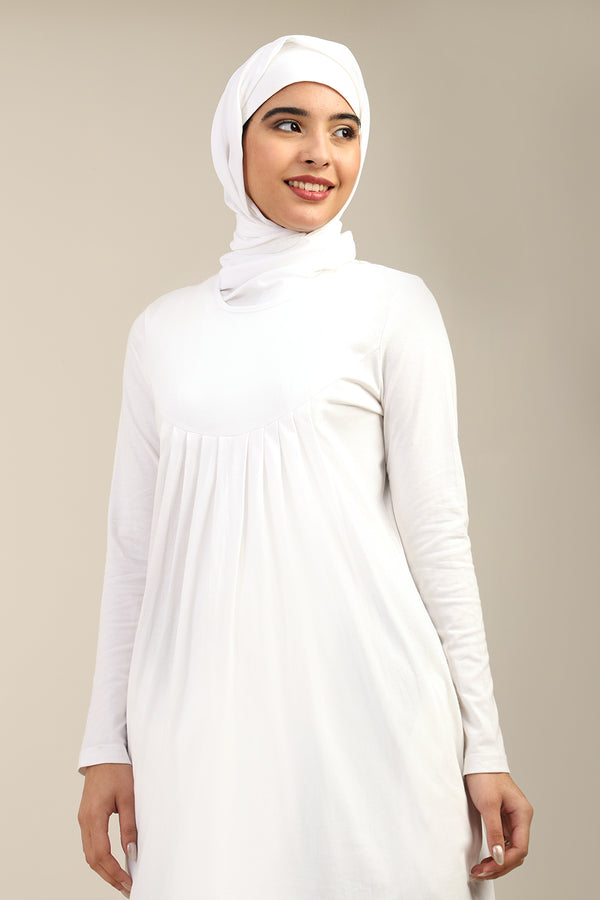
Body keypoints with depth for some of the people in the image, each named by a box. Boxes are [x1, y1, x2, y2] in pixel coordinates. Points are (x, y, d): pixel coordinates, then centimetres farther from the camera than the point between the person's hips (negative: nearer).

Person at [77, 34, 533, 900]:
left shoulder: (392, 307, 1)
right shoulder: (164, 329, 11)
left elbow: (437, 533, -1)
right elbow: (134, 543, 12)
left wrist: (484, 748, -2)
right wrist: (107, 744, 9)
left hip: (360, 705, -3)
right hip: (200, 719, 3)